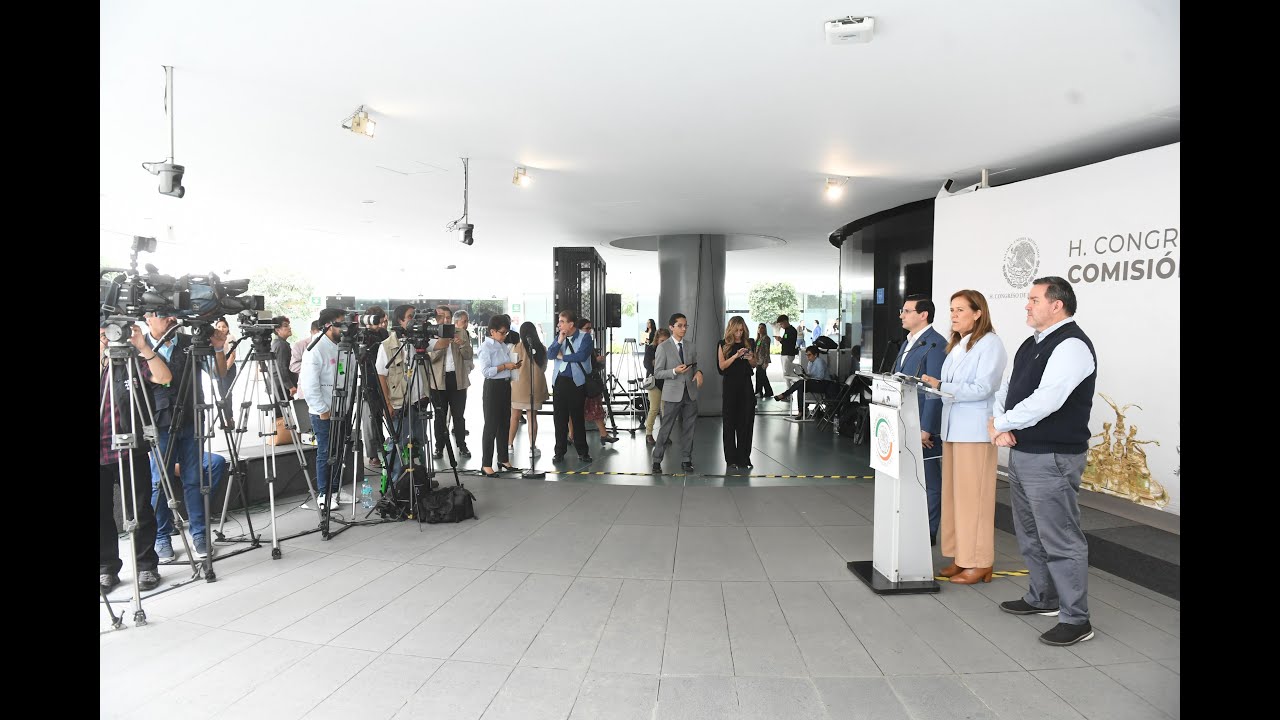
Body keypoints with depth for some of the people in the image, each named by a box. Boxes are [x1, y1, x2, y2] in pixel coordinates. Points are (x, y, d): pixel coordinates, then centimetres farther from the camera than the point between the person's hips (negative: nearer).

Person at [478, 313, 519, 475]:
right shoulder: (486, 347, -11)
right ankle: (486, 465, 1)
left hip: (506, 385, 8)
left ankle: (503, 459, 26)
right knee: (491, 426, -5)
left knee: (505, 423, 14)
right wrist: (505, 366, -21)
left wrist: (513, 366, 1)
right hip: (493, 387, -8)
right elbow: (485, 371, -20)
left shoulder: (504, 345, 11)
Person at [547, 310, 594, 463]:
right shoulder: (559, 337, 12)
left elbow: (581, 355, -17)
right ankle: (559, 451, 14)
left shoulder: (584, 337, -3)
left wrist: (562, 357, -5)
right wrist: (560, 341, -11)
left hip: (577, 382, -4)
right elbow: (550, 355, 1)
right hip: (559, 381, 4)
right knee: (560, 418, 6)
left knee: (577, 418, 3)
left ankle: (582, 451, 14)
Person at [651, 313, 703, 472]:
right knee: (666, 428, -2)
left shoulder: (691, 347, 11)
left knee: (688, 429, 8)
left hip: (690, 393, 5)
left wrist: (698, 372, -5)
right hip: (673, 394, -4)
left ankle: (686, 460, 18)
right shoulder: (663, 347, -3)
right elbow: (657, 373, -4)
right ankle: (657, 460, 9)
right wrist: (674, 371, -20)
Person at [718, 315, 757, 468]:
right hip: (730, 385, -2)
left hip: (746, 385, 2)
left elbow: (754, 365, 13)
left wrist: (750, 359, -9)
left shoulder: (749, 343, 7)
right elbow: (722, 365, -7)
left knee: (746, 422, 3)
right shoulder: (724, 344, 1)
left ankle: (744, 458, 12)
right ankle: (731, 460, 8)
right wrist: (736, 355, -19)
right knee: (730, 423, 2)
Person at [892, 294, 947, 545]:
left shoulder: (935, 344, -14)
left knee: (928, 482, 2)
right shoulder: (908, 343, 16)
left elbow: (935, 390, -19)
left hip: (923, 425, -9)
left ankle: (928, 534, 12)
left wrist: (926, 428, -21)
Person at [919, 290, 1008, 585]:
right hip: (953, 428, 8)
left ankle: (979, 564, 6)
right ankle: (961, 557, 17)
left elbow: (982, 388, -17)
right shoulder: (956, 345, 17)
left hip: (975, 431, -8)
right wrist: (932, 386, 5)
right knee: (954, 494, 9)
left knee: (973, 496, -3)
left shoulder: (990, 343, -8)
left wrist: (941, 386, -20)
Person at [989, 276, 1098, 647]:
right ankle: (1041, 598, 36)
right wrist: (999, 422, -5)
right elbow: (1007, 389, 14)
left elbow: (1045, 401, -27)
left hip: (1052, 458, -10)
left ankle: (1076, 619, 8)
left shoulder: (1072, 346, -17)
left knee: (1060, 539, -3)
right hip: (1021, 452, 10)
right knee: (1030, 533, 21)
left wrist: (1001, 424, -16)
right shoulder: (1032, 344, 13)